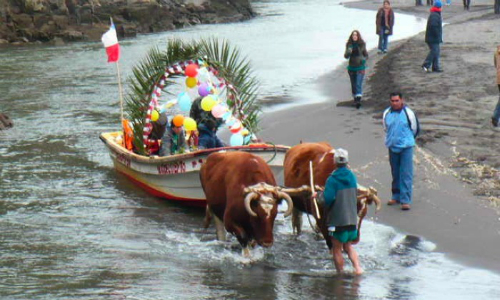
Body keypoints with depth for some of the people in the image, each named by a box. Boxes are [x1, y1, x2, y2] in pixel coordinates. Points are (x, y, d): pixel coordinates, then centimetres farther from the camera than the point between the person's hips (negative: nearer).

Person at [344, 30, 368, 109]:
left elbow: (366, 54, 9)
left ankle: (358, 99, -21)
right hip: (352, 67, 2)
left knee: (358, 84, -14)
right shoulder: (349, 45, -1)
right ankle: (355, 99, 26)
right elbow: (346, 56, -4)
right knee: (353, 85, 11)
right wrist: (348, 52, -26)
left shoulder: (362, 44, -3)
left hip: (360, 67, -2)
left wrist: (364, 59, -13)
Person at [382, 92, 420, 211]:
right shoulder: (386, 113, 2)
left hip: (406, 147, -4)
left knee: (406, 174, -6)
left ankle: (405, 200, -5)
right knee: (395, 173, 13)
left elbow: (415, 129, 5)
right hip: (392, 147, 4)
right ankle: (396, 196, 25)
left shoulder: (408, 113, -8)